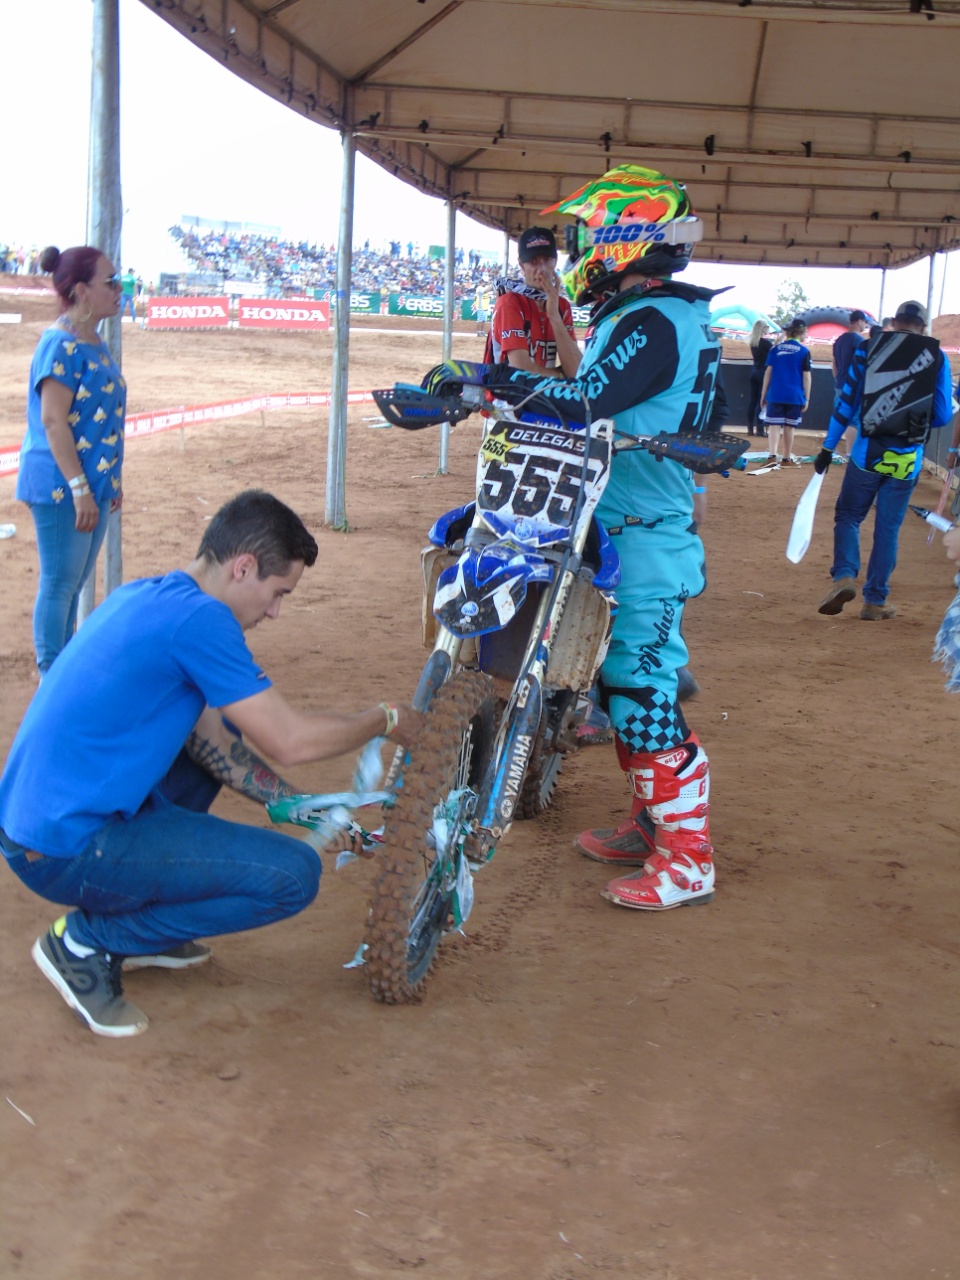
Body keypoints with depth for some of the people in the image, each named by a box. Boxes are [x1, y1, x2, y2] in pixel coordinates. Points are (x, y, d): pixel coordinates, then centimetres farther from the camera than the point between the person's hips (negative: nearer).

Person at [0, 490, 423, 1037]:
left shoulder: (146, 597, 11)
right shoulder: (198, 618, -19)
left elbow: (208, 737, 15)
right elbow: (290, 741, -16)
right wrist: (387, 720, 0)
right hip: (67, 851, -10)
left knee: (214, 732, 27)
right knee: (294, 874, -12)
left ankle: (138, 927, 21)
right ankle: (88, 941, -2)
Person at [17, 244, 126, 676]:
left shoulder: (93, 343, 11)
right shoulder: (61, 345, -17)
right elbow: (52, 420, -21)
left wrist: (111, 479, 21)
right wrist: (79, 488, -23)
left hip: (92, 483, 9)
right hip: (61, 488, -9)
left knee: (74, 582, 16)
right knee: (59, 582, -1)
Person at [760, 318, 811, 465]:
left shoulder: (775, 349, 4)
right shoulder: (804, 351, -1)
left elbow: (768, 373, 2)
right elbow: (807, 376, -3)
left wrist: (763, 395, 7)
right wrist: (806, 398, 3)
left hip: (775, 395, 1)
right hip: (795, 396, -1)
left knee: (774, 425, -1)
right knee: (789, 426, 9)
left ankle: (773, 455, -17)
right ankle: (787, 457, 18)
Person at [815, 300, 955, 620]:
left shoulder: (868, 350, 2)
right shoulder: (937, 358, 3)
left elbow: (847, 402, 0)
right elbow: (943, 416, 3)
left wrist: (828, 448, 4)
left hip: (868, 453, -1)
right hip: (907, 460, 1)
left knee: (848, 515, 13)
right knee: (888, 528, 10)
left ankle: (844, 575, -11)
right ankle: (875, 601, 13)